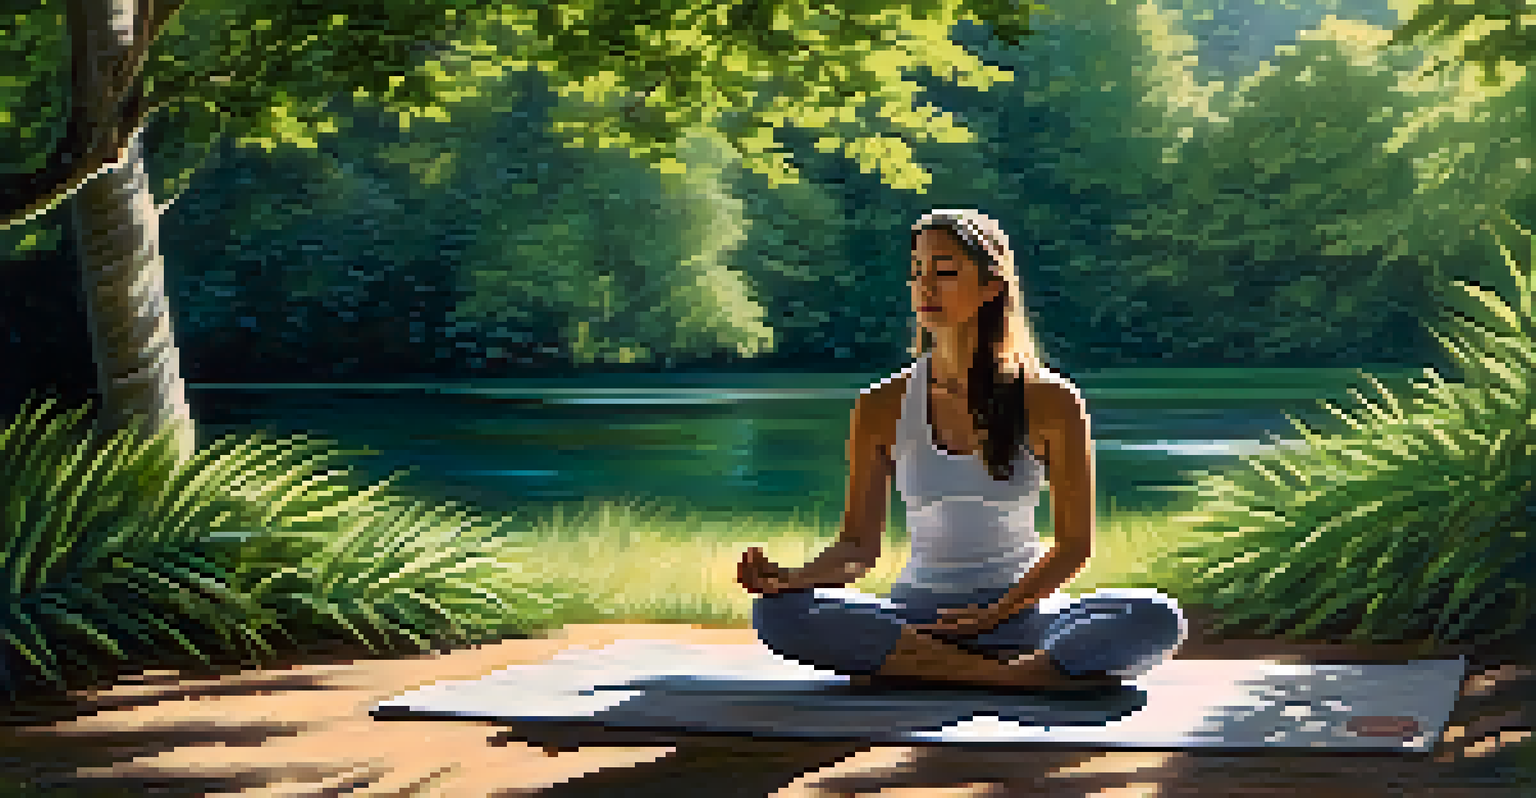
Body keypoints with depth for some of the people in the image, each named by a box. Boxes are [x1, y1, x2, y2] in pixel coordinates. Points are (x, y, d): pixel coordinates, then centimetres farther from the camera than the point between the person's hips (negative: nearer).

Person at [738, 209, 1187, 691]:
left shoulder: (1051, 402, -2)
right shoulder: (883, 407, 2)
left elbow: (1075, 543, -1)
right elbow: (859, 546, 3)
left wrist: (994, 613, -15)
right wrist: (789, 579, -17)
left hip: (1021, 611, -1)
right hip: (916, 617, 1)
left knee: (1155, 619, -31)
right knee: (779, 612, -29)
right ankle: (990, 674, -27)